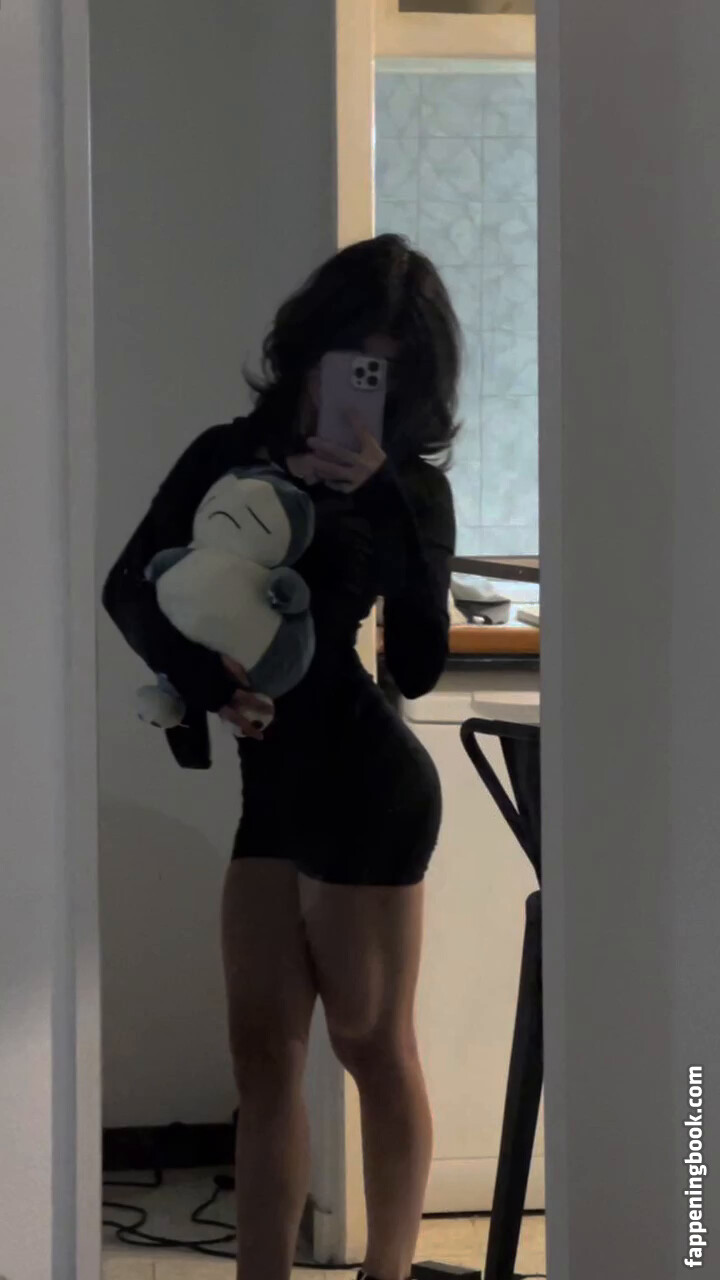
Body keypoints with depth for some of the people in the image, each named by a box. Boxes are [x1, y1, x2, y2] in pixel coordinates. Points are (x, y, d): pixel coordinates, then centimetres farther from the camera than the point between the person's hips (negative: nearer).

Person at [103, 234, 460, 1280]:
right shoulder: (231, 456, 7)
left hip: (365, 787, -5)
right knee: (264, 1051, 4)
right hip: (270, 783, 5)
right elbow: (129, 586, -2)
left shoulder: (410, 490, -3)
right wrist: (200, 678, -20)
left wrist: (377, 500, -20)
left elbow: (417, 667, -14)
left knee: (372, 1045, 3)